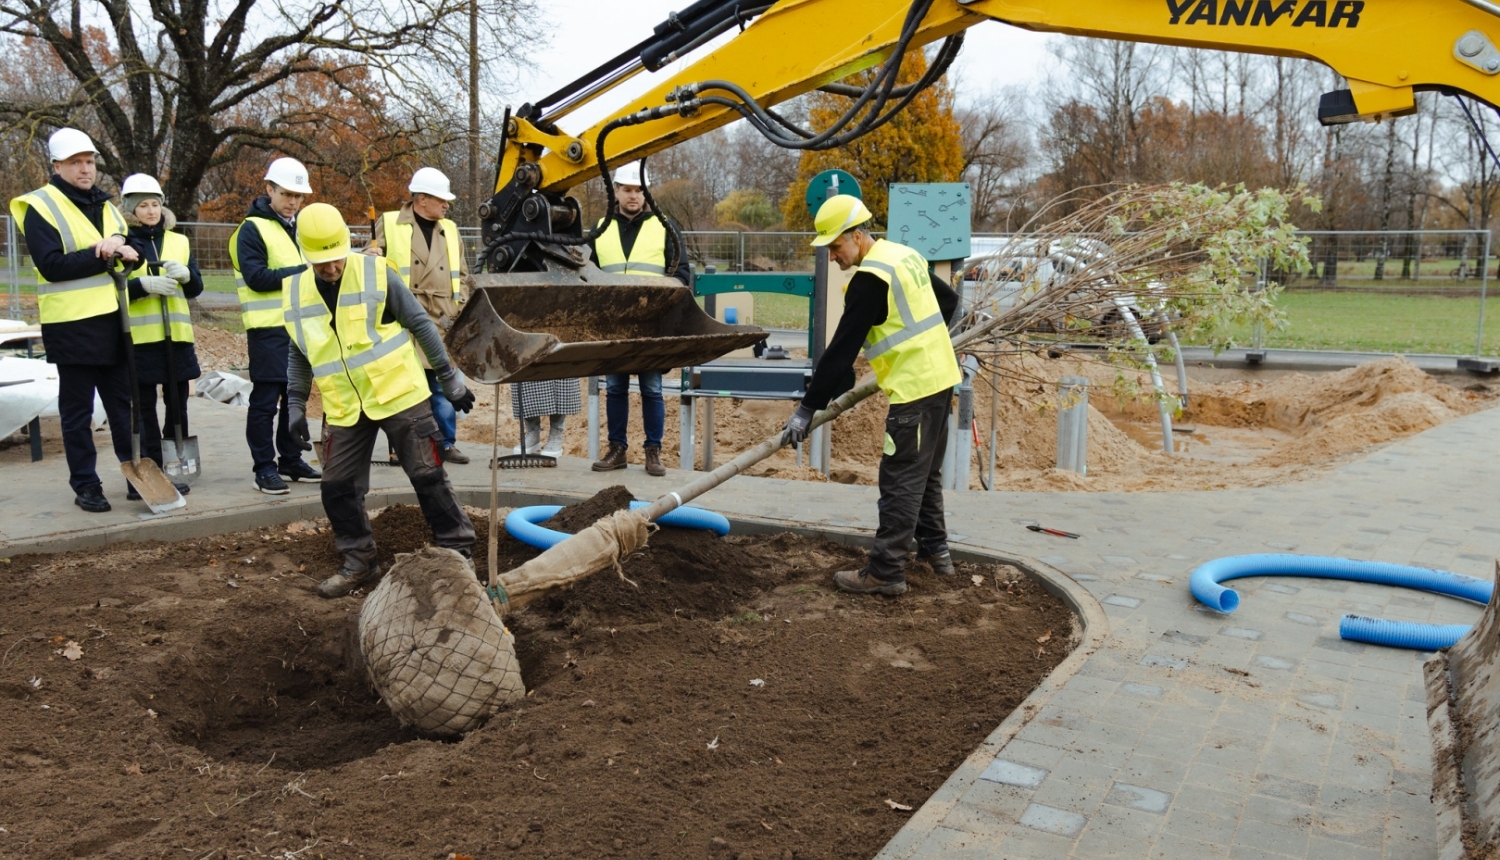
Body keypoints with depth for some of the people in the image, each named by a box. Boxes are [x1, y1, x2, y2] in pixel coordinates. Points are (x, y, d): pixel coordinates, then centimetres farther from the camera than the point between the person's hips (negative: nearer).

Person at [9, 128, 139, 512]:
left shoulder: (106, 206, 14)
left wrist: (126, 251, -8)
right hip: (71, 325, -6)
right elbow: (52, 266, -16)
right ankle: (85, 484, 10)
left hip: (112, 321, 6)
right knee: (77, 411, 3)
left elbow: (131, 250, 15)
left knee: (123, 402, 12)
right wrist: (102, 255, -17)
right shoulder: (40, 207, -7)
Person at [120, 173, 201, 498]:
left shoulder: (179, 241, 12)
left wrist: (186, 274, -10)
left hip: (177, 334, 3)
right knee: (144, 407, 0)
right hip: (139, 336, -3)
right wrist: (143, 284, -21)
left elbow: (196, 289, 11)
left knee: (177, 405, 8)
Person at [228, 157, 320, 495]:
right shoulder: (252, 228, -6)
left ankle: (291, 460, 22)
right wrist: (302, 271, -18)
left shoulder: (301, 226, 16)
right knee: (266, 398, -3)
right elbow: (256, 277, -16)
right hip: (269, 329, -7)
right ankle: (264, 467, 3)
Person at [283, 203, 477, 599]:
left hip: (400, 396, -4)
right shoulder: (295, 292, 3)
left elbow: (421, 326, -3)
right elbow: (299, 355, 15)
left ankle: (458, 552, 14)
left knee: (428, 477, 1)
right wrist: (296, 408, 12)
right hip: (343, 410, 4)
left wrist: (450, 379, -1)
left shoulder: (376, 273, -9)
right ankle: (360, 562, 23)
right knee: (338, 487, 7)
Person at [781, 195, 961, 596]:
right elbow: (948, 300, 24)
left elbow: (842, 349, -18)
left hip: (915, 387, -10)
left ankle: (886, 572, 0)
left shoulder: (870, 277, -17)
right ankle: (934, 549, 30)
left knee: (900, 482, -5)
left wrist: (808, 407, -15)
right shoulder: (905, 255, 12)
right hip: (940, 376, 10)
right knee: (926, 473, 20)